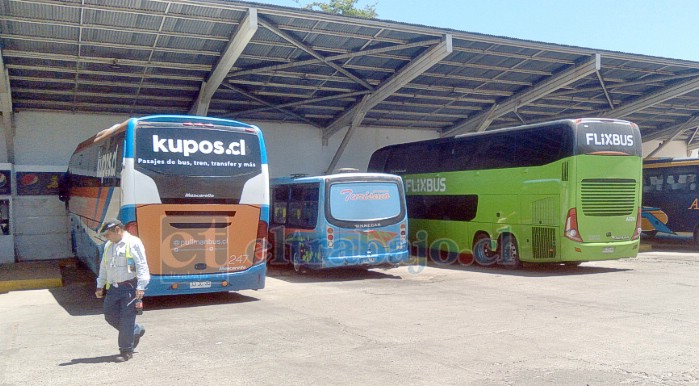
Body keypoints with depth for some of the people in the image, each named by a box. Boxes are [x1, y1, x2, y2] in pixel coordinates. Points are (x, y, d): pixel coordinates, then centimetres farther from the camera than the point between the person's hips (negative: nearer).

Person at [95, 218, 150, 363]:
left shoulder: (133, 243, -8)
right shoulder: (108, 246, 15)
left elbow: (142, 266, -13)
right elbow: (103, 267, 23)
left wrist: (140, 287, -19)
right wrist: (100, 286, 20)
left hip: (129, 287, -8)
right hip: (113, 288, 8)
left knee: (126, 319, -4)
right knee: (110, 316, 8)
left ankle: (126, 351, 7)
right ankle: (136, 331, 29)